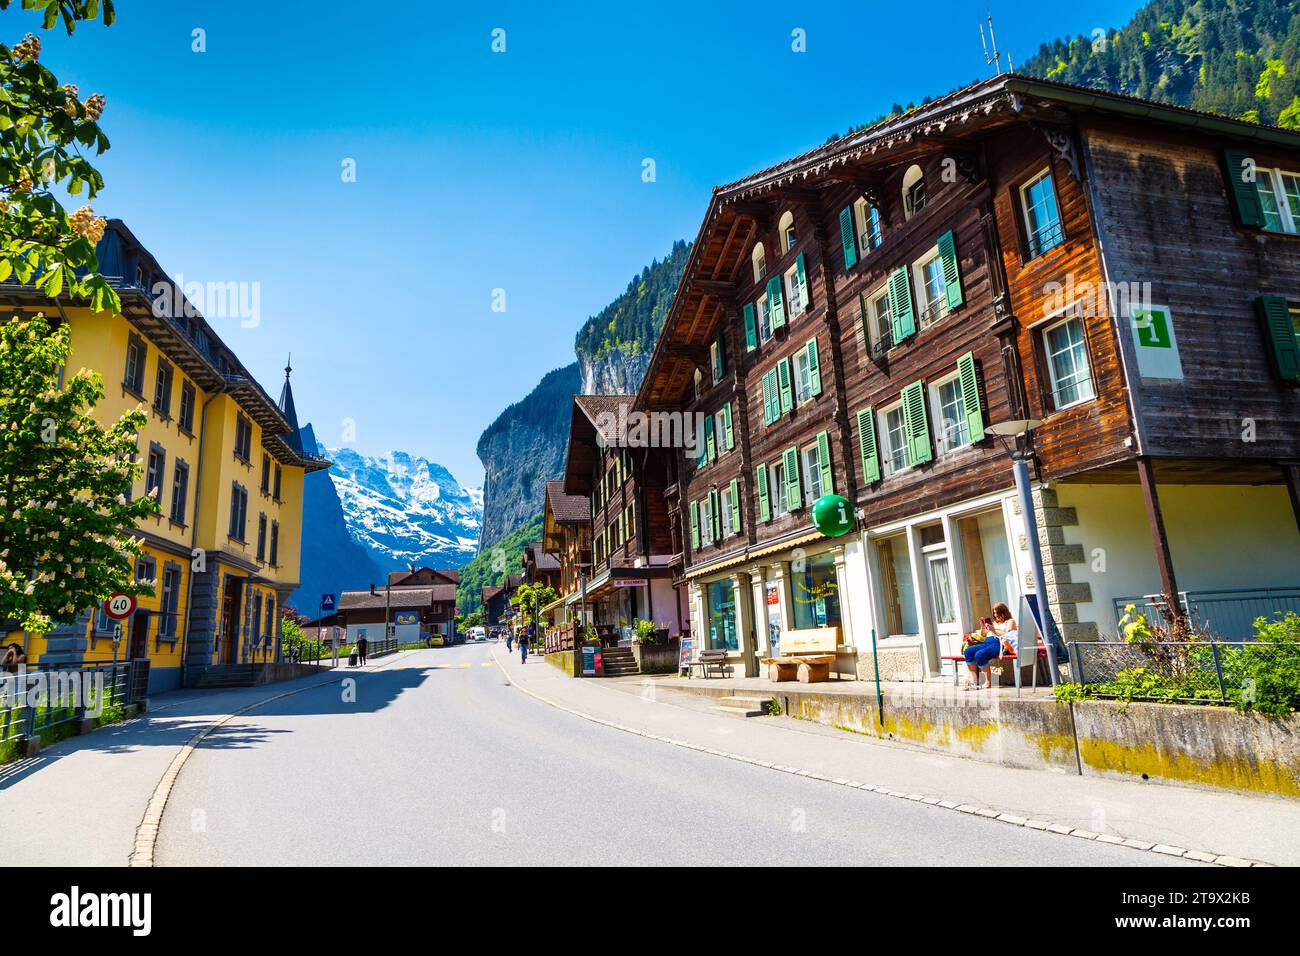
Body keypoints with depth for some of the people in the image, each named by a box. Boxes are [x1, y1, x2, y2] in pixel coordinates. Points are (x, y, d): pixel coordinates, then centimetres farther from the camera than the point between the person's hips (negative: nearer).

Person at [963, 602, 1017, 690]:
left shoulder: (1010, 621, 16)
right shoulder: (994, 623, 36)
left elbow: (1007, 635, -1)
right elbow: (983, 634, 37)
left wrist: (994, 630, -9)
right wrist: (983, 627, 18)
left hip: (999, 644, -7)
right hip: (987, 642, 7)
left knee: (979, 655, -35)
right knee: (967, 652, -22)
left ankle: (989, 683, -24)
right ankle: (976, 682, -26)